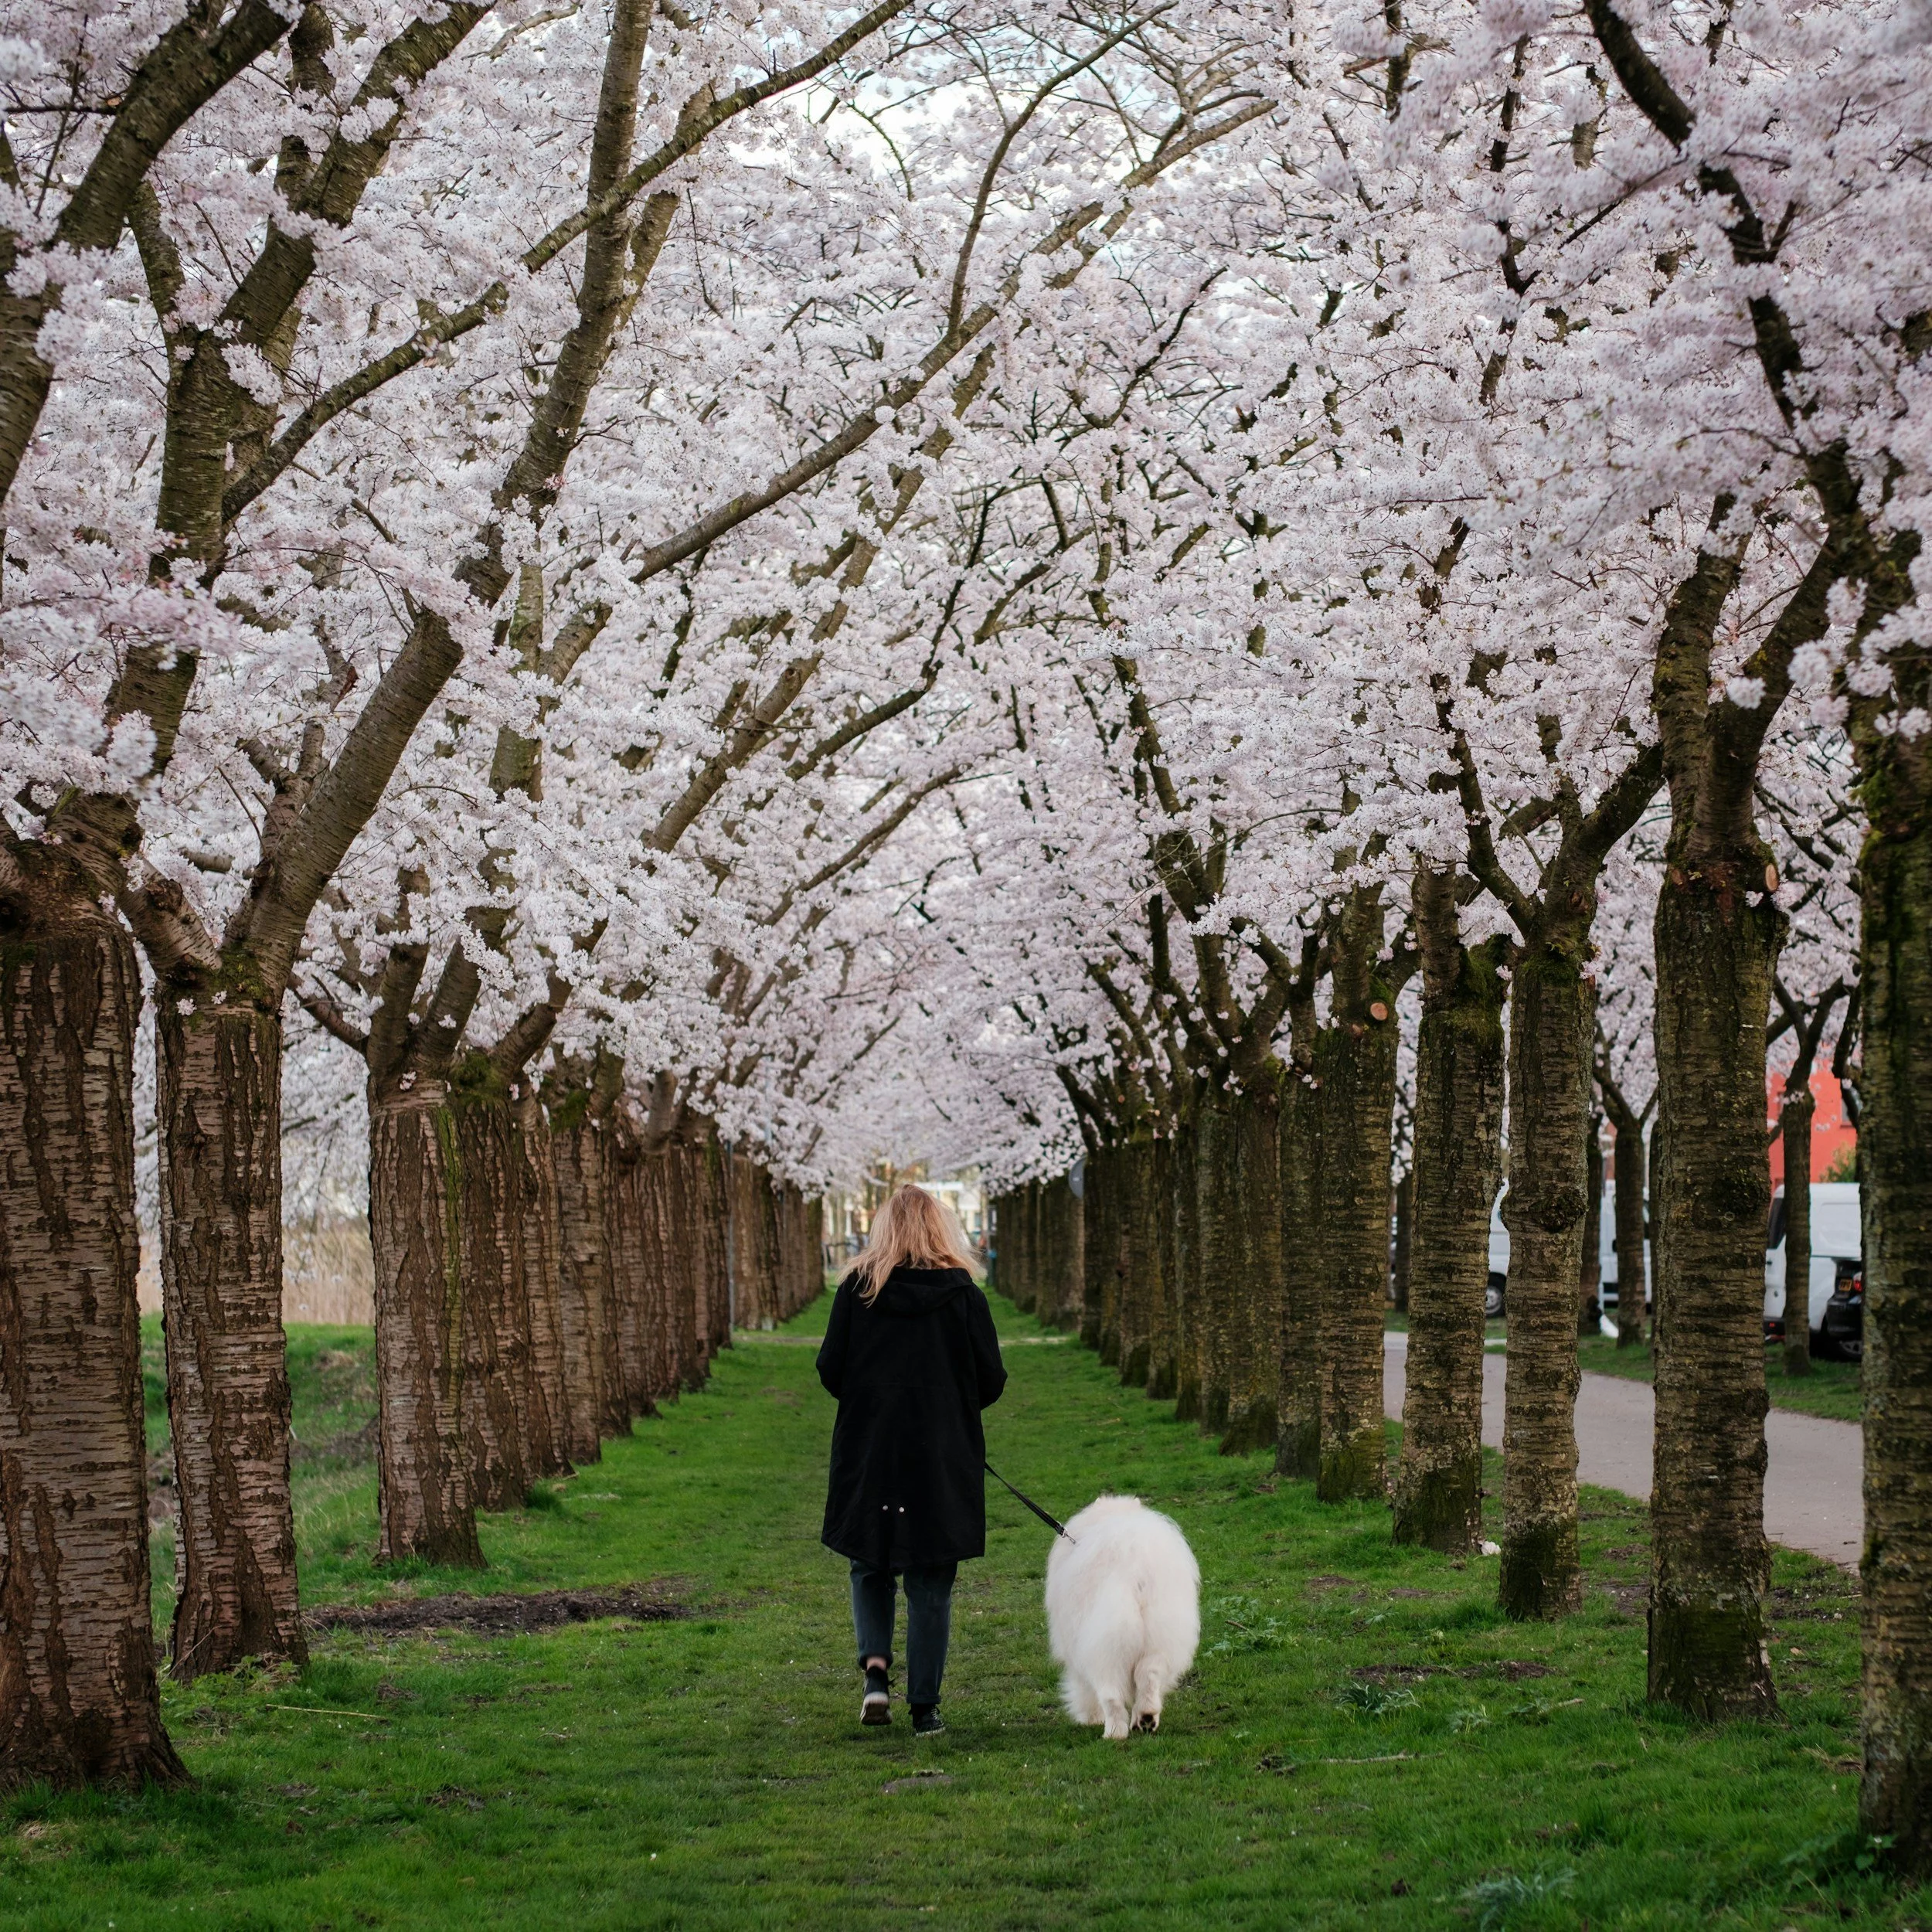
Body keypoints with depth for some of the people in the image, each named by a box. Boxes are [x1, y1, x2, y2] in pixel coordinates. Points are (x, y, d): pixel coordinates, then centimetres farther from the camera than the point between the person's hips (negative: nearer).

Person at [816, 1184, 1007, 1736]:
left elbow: (830, 1373, -1)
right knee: (930, 1586, 7)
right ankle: (924, 1707, 7)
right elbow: (991, 1382, -2)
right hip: (944, 1461, 0)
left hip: (868, 1455, 1)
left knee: (871, 1568, 19)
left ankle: (875, 1668, -3)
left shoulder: (856, 1291, -4)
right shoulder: (963, 1295, -5)